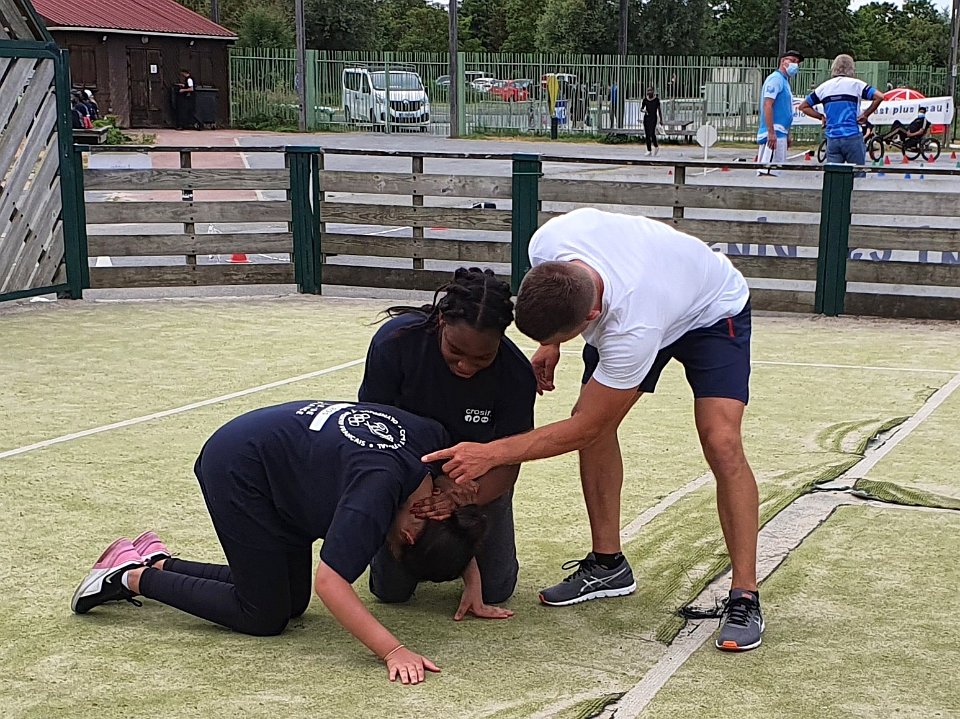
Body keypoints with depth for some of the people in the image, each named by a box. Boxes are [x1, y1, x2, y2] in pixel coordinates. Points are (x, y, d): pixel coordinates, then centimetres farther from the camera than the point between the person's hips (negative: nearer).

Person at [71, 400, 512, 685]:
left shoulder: (434, 444, -11)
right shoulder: (377, 492, -34)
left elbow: (464, 524, 9)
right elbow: (330, 584, -38)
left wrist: (473, 586, 3)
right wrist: (392, 651, -40)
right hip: (236, 469, -9)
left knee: (293, 601, 10)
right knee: (266, 616, -5)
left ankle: (156, 562, 21)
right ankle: (130, 576, 5)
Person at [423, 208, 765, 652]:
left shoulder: (632, 331, -45)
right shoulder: (547, 246, -32)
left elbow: (583, 429, -34)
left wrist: (491, 455, -36)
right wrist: (550, 344, -2)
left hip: (711, 311, -7)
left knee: (721, 444, -21)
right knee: (597, 423, -4)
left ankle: (744, 598, -11)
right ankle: (608, 565, 11)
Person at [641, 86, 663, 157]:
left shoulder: (657, 100, 0)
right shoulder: (645, 100, 5)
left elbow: (659, 110, 5)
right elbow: (641, 109, 6)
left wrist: (661, 120, 6)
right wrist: (643, 110, -17)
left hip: (654, 118, -3)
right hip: (646, 117, 3)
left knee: (652, 133, -16)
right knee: (647, 134, 2)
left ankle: (656, 147, 7)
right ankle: (649, 151, 7)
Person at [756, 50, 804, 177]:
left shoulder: (784, 81, 22)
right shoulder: (776, 78, -8)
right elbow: (767, 104, -18)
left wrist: (787, 134, 24)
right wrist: (771, 132, -25)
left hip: (780, 133, 10)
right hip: (774, 133, -10)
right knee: (768, 171, -14)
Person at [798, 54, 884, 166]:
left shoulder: (824, 87, 9)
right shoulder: (855, 84, -2)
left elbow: (803, 106, 14)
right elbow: (879, 96, -12)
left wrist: (821, 117, 12)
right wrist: (866, 114, -2)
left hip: (832, 139, 3)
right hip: (852, 137, -3)